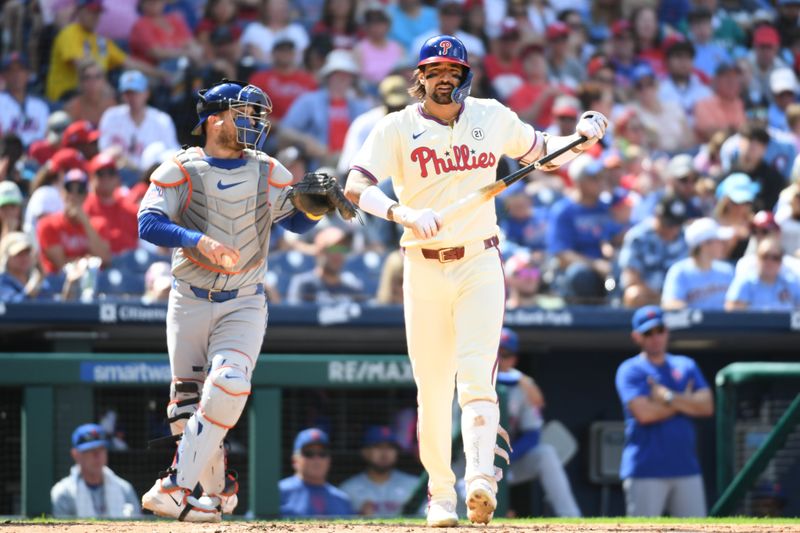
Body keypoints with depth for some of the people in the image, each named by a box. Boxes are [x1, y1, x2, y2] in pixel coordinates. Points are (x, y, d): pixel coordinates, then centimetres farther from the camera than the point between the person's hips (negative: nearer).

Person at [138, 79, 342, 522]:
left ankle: (177, 486, -20)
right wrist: (200, 241, -31)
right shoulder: (180, 170, -3)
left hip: (243, 305, 1)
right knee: (187, 403, 1)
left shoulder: (269, 173, 6)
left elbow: (297, 223, 11)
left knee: (227, 387, -22)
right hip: (189, 303, 0)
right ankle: (217, 490, 22)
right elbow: (148, 223, -15)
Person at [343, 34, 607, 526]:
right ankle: (440, 496, 14)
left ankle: (481, 481, -30)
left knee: (476, 374, -17)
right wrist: (403, 213, -32)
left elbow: (542, 151, 21)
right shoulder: (398, 129, -2)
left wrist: (582, 138, 1)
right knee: (432, 390, 3)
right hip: (424, 270, 0)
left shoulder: (493, 117, 6)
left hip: (480, 266, 0)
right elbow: (356, 186, -14)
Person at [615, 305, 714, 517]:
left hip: (686, 469, 5)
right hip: (645, 473, -5)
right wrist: (685, 402, -2)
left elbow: (706, 406, 2)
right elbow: (644, 413, -15)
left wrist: (669, 398, -10)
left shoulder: (686, 366, 15)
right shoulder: (630, 371, 0)